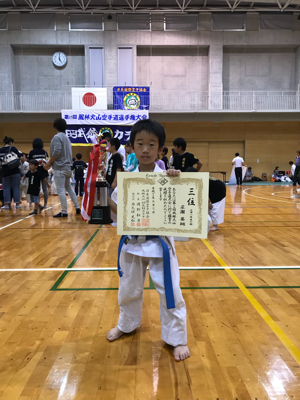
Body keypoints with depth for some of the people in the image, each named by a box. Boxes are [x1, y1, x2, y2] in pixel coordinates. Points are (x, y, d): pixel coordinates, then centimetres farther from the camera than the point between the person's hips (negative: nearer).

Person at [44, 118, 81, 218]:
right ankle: (77, 207, 21)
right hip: (67, 167, 9)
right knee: (68, 188, 19)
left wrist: (48, 163, -10)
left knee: (60, 190, -5)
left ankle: (64, 212, -2)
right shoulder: (66, 137, 17)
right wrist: (50, 163, 16)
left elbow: (56, 152, -21)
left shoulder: (57, 137, -10)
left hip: (59, 168, -9)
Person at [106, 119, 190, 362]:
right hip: (132, 242, 3)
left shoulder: (167, 177, -11)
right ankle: (127, 325, 50)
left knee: (170, 291, 4)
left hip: (160, 242, -3)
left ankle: (177, 339, 27)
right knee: (129, 288, 22)